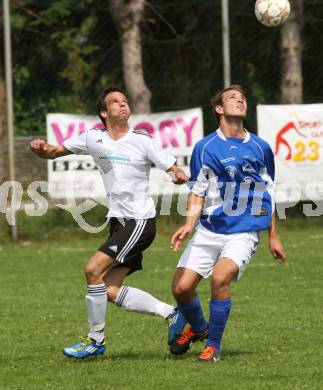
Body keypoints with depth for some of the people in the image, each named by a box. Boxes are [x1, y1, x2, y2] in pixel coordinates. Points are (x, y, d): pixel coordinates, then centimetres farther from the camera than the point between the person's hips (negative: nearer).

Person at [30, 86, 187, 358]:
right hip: (118, 221, 6)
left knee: (94, 270, -17)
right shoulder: (93, 138, 6)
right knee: (110, 290, -2)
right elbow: (54, 152, 13)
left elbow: (174, 169, -5)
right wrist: (41, 149, -10)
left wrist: (179, 176, -29)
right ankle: (172, 314, 11)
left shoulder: (143, 141, -7)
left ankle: (95, 340, -3)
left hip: (140, 221, -6)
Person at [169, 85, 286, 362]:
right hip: (208, 231, 2)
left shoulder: (261, 148, 5)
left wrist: (273, 237, 15)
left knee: (219, 278, -26)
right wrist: (190, 224, -11)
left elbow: (268, 194, 14)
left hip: (244, 233, -1)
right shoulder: (205, 147, 2)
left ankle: (213, 345, -7)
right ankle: (198, 328, 27)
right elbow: (197, 191, 5)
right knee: (181, 287, -7)